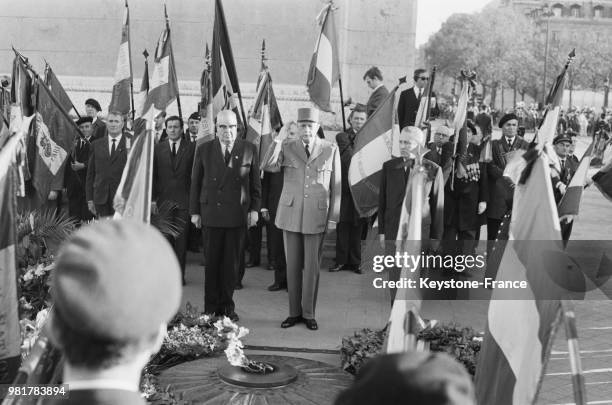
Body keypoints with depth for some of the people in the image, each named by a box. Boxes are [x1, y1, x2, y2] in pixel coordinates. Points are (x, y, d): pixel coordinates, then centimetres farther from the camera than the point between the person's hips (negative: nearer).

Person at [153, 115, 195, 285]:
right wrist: (153, 198, 0)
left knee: (181, 239, 0)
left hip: (183, 200, -1)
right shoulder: (158, 148, 8)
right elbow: (153, 175, 7)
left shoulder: (191, 147, 3)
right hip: (163, 199, 1)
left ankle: (179, 274, 8)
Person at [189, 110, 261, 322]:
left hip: (238, 214, 0)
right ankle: (211, 308, 12)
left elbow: (255, 182, 7)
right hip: (212, 213, 0)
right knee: (212, 262, 3)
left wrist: (254, 209, 1)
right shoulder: (203, 150, 5)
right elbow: (195, 183, 7)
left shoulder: (249, 150, 4)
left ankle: (227, 306, 18)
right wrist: (194, 211, 3)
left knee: (232, 262, 6)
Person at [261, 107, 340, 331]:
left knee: (312, 266, 4)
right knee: (293, 265, 8)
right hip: (290, 214, 2)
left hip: (316, 215, -1)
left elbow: (335, 186, 1)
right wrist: (278, 139, -20)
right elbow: (267, 166, -14)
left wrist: (333, 218, -2)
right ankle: (294, 312, 19)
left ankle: (308, 314, 16)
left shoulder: (331, 149, -1)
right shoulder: (287, 147, 2)